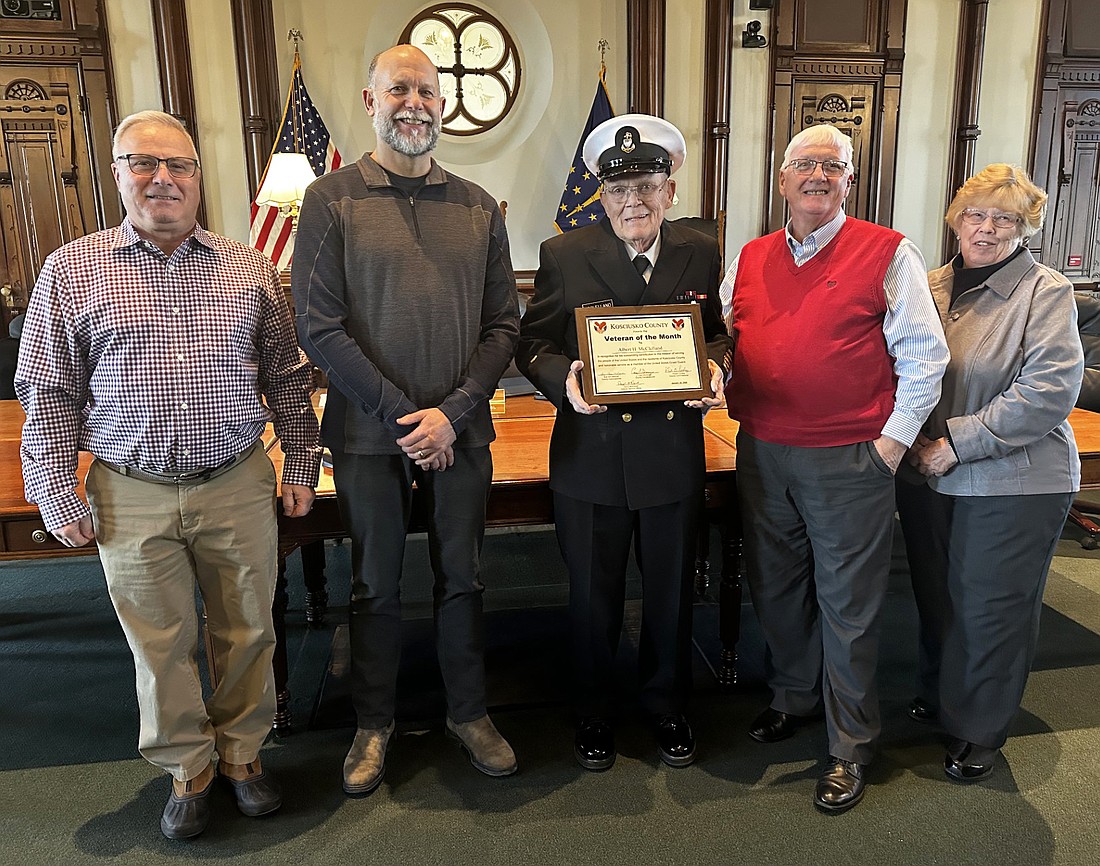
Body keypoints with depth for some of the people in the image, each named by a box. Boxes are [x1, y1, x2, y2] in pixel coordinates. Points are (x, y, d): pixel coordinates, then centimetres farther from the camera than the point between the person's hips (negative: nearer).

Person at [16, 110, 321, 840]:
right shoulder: (72, 271, 2)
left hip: (239, 486, 1)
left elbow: (288, 377, 9)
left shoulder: (249, 269, 5)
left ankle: (245, 754, 34)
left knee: (247, 632, 12)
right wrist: (56, 495, 1)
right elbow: (49, 394, 4)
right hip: (132, 497, -1)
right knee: (162, 647, 11)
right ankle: (189, 771, 32)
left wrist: (302, 464, 6)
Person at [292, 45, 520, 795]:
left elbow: (504, 324, 2)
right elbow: (318, 326, -9)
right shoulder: (332, 199, -2)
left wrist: (453, 413, -11)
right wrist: (403, 418, -13)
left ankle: (469, 711, 35)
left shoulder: (478, 207, 5)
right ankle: (375, 723, 33)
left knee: (462, 579, 14)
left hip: (461, 433, 2)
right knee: (376, 585, 12)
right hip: (369, 433, -2)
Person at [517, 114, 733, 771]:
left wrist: (715, 367, -10)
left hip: (675, 453, 2)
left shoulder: (701, 254, 3)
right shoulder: (565, 256, -4)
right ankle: (594, 714, 38)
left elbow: (717, 334, 12)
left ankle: (668, 706, 42)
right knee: (594, 598, 13)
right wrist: (564, 377, -22)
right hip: (591, 458, -1)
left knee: (672, 595, 17)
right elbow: (533, 345, -1)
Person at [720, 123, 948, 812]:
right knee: (775, 589, 17)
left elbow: (925, 355, -4)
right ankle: (795, 698, 40)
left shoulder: (889, 253, -3)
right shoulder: (751, 259, 10)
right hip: (763, 454, 5)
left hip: (850, 462, -5)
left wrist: (894, 440, -9)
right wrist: (722, 393, -4)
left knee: (847, 605, 5)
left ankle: (852, 745, 22)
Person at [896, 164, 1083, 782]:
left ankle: (980, 729, 26)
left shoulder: (1046, 292, -8)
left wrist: (958, 442, -19)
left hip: (1012, 483, -4)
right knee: (935, 594, 17)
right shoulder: (932, 287, 7)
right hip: (928, 476, 5)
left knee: (989, 607, 6)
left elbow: (1050, 391, -17)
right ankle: (939, 693, 41)